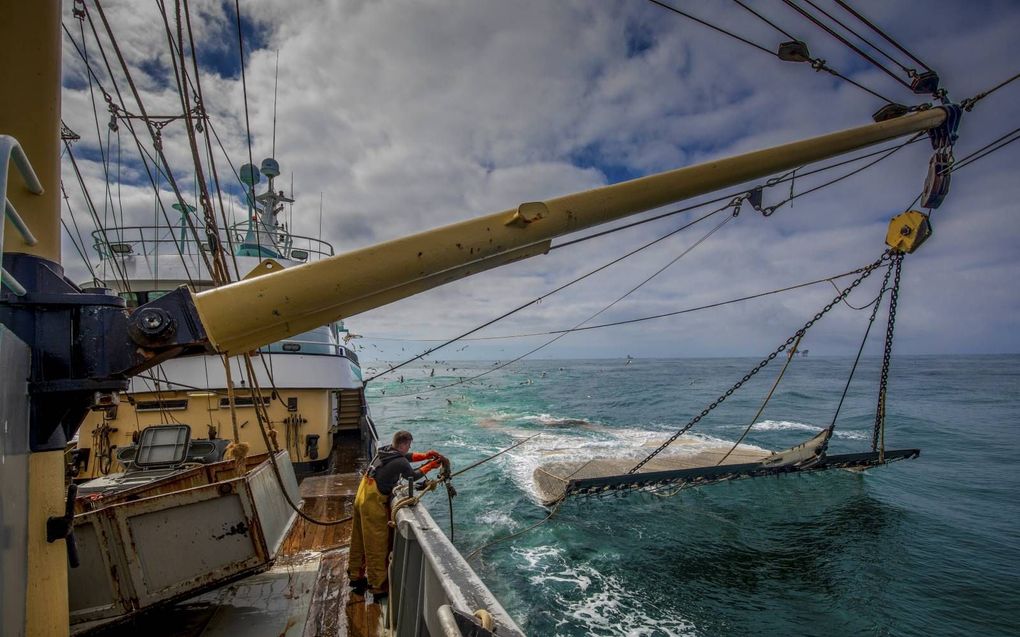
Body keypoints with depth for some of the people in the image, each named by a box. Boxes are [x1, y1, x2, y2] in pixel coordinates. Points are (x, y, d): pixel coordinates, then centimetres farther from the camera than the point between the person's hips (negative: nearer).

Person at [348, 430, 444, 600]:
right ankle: (379, 587, 11)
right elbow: (413, 476, 1)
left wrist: (425, 456, 11)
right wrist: (430, 466, 13)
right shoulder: (400, 462, -18)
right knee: (377, 545, 2)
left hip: (362, 497, 9)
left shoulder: (385, 450, 5)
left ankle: (356, 576, 37)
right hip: (374, 504, -9)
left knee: (360, 540, 21)